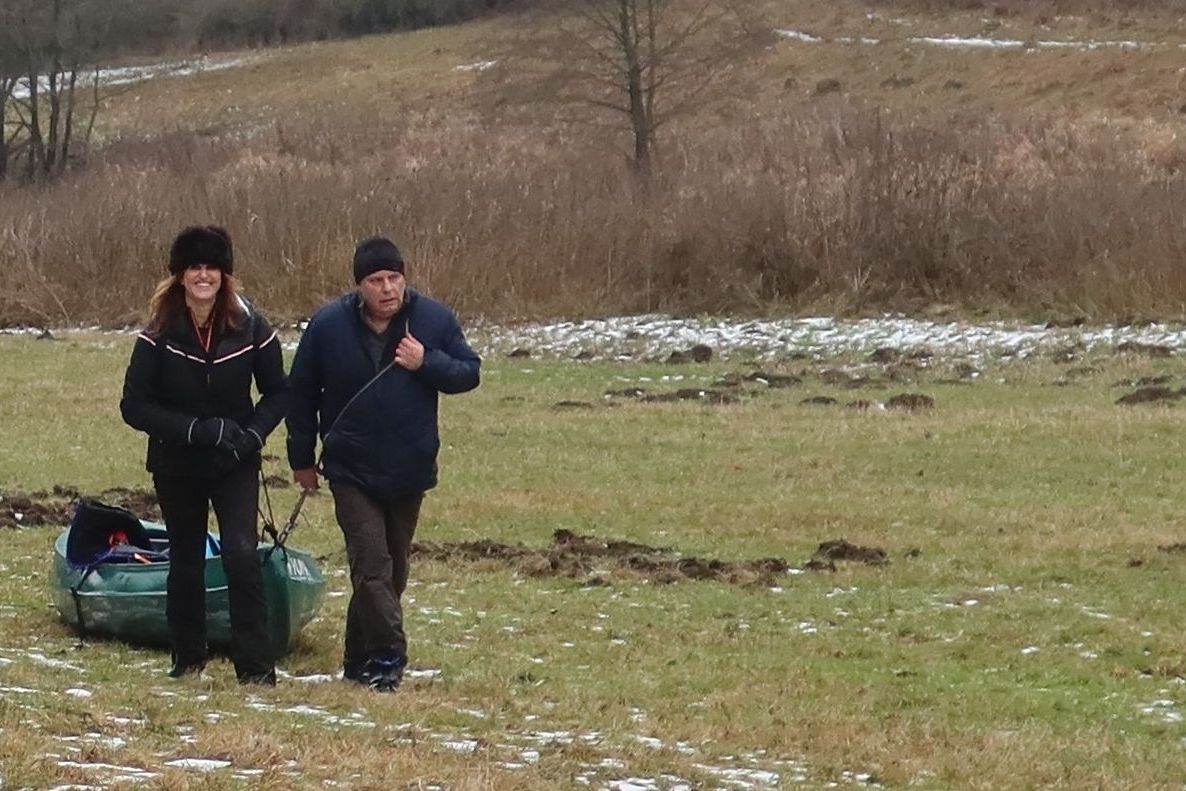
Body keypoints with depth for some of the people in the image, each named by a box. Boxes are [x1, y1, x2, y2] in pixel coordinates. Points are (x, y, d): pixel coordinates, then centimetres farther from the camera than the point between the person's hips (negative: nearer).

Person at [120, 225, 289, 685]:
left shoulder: (250, 328, -8)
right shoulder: (159, 334, -10)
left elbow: (278, 392, 3)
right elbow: (134, 405, -10)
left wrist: (254, 433, -15)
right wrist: (197, 429, -21)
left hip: (236, 464, -1)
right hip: (176, 466, 1)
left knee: (241, 554, -16)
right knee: (186, 562, 11)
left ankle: (256, 666, -12)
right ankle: (187, 661, 27)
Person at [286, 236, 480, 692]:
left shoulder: (433, 320, -6)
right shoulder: (328, 326, -8)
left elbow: (469, 373, 0)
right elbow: (301, 393, 3)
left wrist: (427, 363, -20)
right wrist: (302, 458, 6)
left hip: (410, 472, 3)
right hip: (352, 471, -3)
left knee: (392, 570, 11)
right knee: (372, 565, -14)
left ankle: (360, 660, 24)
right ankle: (388, 656, -11)